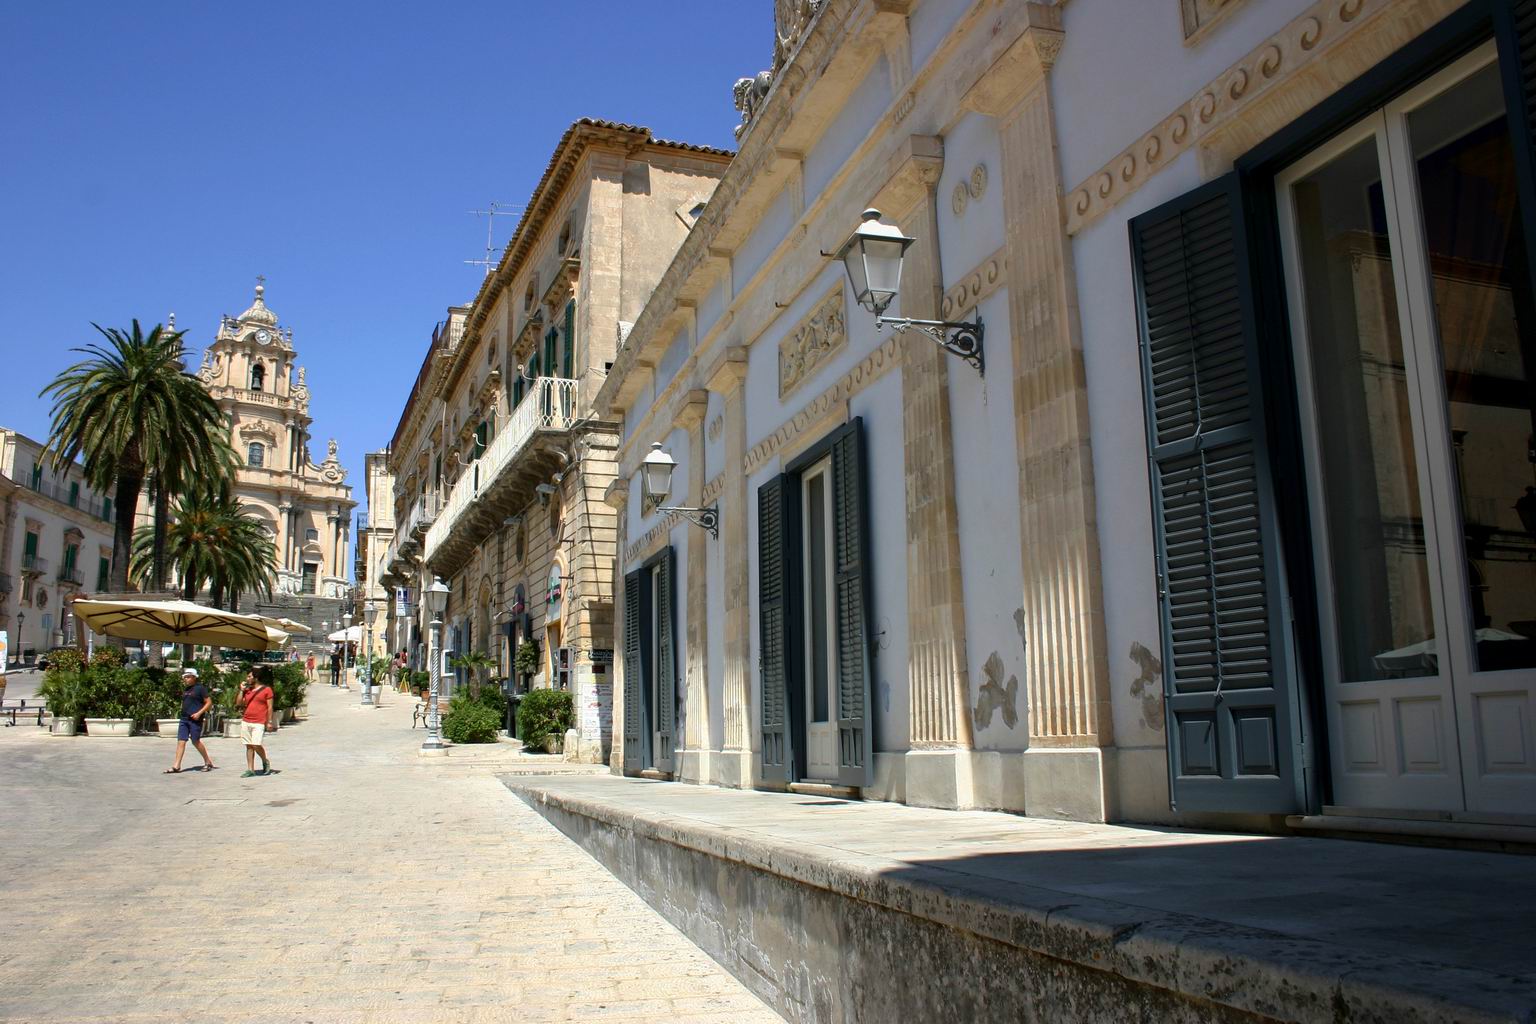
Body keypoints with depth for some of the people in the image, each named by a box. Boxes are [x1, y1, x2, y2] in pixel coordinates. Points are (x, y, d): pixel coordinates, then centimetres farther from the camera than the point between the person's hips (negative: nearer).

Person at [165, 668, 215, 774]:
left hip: (195, 719, -7)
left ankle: (208, 762, 13)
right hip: (184, 719, 7)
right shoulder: (185, 689, 16)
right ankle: (176, 766, 0)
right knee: (181, 741, 0)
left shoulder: (200, 688, -6)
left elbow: (209, 703, -8)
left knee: (196, 741, -2)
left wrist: (199, 713, -17)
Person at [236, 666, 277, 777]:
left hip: (259, 723, -6)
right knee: (249, 746, 6)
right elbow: (239, 704, 12)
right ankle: (250, 769, 9)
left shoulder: (266, 690, -3)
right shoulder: (247, 690, 14)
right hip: (246, 722, 6)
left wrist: (269, 722, -9)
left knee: (256, 745, -15)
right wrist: (241, 690, 4)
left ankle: (265, 761, 10)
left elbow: (270, 707, -4)